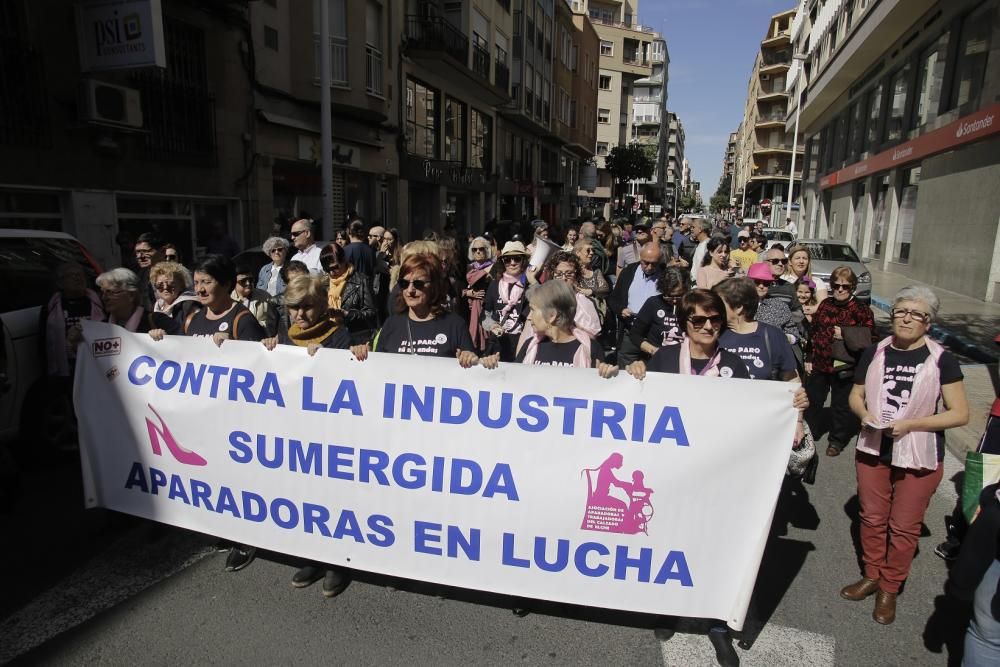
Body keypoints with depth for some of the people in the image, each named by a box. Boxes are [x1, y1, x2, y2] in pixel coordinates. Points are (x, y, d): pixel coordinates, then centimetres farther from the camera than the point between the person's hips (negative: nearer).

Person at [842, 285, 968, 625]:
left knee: (904, 527, 10)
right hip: (872, 449, 3)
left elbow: (960, 413, -10)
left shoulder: (941, 360, -9)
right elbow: (855, 395, 9)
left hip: (919, 457, -3)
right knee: (872, 518, 15)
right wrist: (864, 413, -12)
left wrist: (911, 424, -21)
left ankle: (890, 588, 28)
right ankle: (872, 575, 34)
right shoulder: (874, 353, -1)